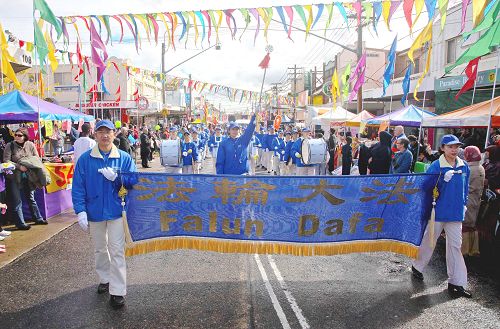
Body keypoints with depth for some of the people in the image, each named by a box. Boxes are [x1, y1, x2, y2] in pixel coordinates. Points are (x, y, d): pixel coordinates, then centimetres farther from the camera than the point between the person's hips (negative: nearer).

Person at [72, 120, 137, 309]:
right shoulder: (85, 159, -4)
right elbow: (78, 187, -4)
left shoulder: (124, 158, -4)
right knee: (100, 249, 19)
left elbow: (133, 182, -6)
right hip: (94, 212, 2)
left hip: (116, 211, -2)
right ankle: (105, 279, 39)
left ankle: (118, 291, 8)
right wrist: (80, 211, -11)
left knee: (117, 251, 0)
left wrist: (116, 177, -22)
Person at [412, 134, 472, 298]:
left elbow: (465, 187, 15)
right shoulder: (435, 166, -12)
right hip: (438, 210, -4)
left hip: (456, 212, 4)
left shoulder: (464, 166, 4)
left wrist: (464, 204, 14)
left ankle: (456, 282, 16)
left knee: (455, 245, 8)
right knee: (429, 241, 11)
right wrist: (443, 179, -27)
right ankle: (418, 266, 34)